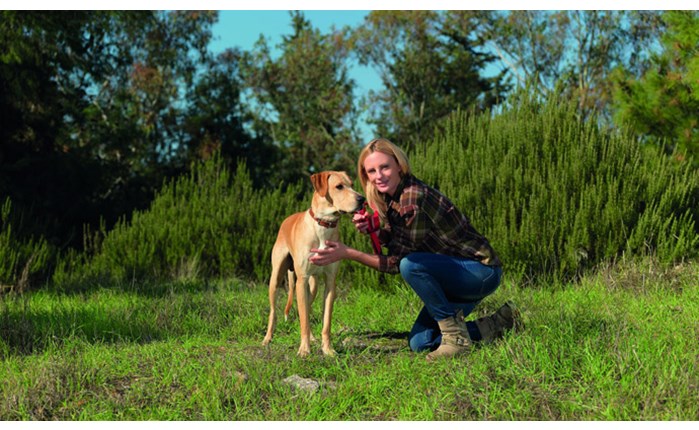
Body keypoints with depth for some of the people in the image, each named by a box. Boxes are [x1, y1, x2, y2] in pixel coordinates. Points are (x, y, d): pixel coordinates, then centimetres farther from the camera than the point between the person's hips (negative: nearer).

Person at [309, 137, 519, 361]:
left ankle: (456, 336, -17)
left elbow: (397, 262, -23)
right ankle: (497, 324, 16)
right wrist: (371, 230, -7)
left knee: (411, 265, -32)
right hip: (454, 273, 9)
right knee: (419, 343, 5)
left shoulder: (414, 198, -26)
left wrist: (347, 253, -24)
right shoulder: (391, 197, 2)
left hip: (482, 271, -9)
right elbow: (395, 239, 13)